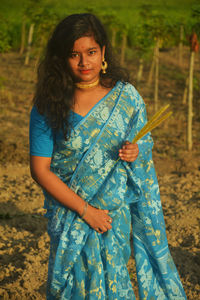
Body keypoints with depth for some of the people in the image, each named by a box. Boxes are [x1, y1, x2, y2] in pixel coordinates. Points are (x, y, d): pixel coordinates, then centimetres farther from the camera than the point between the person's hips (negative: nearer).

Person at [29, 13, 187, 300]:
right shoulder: (48, 106, -9)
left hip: (116, 211, 1)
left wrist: (136, 153, -16)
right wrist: (85, 209, -13)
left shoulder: (126, 96, -3)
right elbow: (40, 170, -9)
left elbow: (145, 147, 8)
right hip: (69, 210, -1)